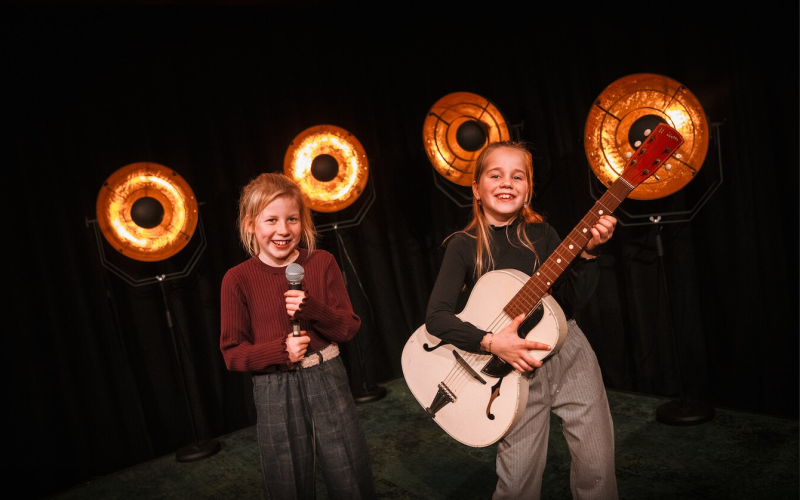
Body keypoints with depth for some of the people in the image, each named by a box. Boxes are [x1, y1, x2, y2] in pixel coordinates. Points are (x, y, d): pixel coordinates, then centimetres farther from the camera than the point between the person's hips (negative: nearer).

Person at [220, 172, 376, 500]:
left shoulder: (322, 263, -3)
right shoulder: (238, 279, -7)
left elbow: (349, 328, -1)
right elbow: (232, 353, -4)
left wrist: (312, 309, -19)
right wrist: (281, 351, -20)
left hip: (327, 383, 1)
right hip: (275, 394, -1)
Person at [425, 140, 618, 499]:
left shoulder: (540, 234, 4)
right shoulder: (464, 245, -5)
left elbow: (572, 300, -3)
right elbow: (436, 316, -14)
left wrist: (586, 253, -17)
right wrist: (491, 342, -25)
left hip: (569, 351, 3)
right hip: (519, 366, -2)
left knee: (598, 467, 5)